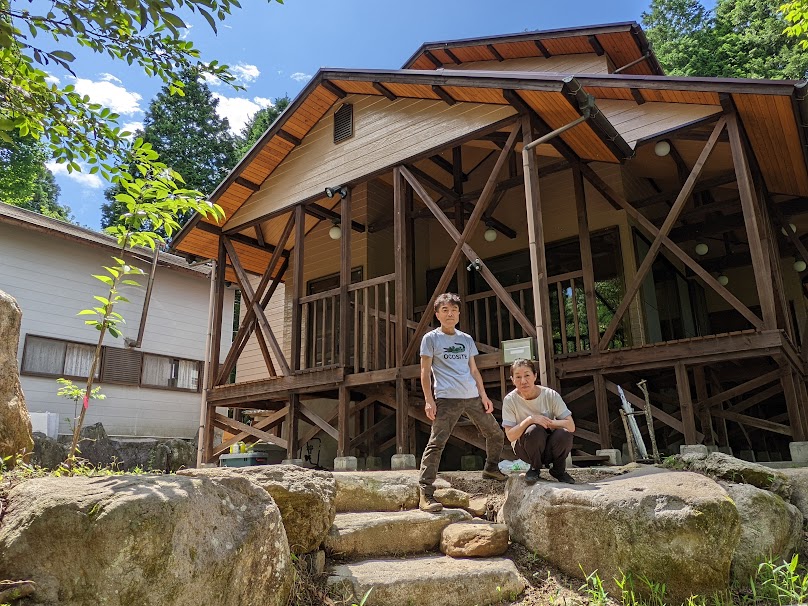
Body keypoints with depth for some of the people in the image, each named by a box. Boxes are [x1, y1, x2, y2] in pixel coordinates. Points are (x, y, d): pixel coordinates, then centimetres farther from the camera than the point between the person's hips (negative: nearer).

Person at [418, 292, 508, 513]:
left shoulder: (467, 339, 18)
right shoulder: (431, 338, 3)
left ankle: (491, 468, 40)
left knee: (495, 434, 15)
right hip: (446, 398, -6)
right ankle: (426, 495, -10)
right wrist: (429, 401, -9)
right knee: (436, 443, -13)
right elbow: (425, 372, -1)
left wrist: (483, 395, 11)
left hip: (472, 397, 6)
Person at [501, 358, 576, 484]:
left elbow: (571, 426, -16)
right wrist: (530, 420, -32)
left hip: (549, 448, 2)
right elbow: (510, 436, -18)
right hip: (524, 448, -1)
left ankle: (558, 469, 2)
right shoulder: (510, 400, -14)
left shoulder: (551, 395, -13)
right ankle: (535, 468, -2)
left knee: (564, 434, -31)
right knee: (535, 430, -33)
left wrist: (548, 422, -27)